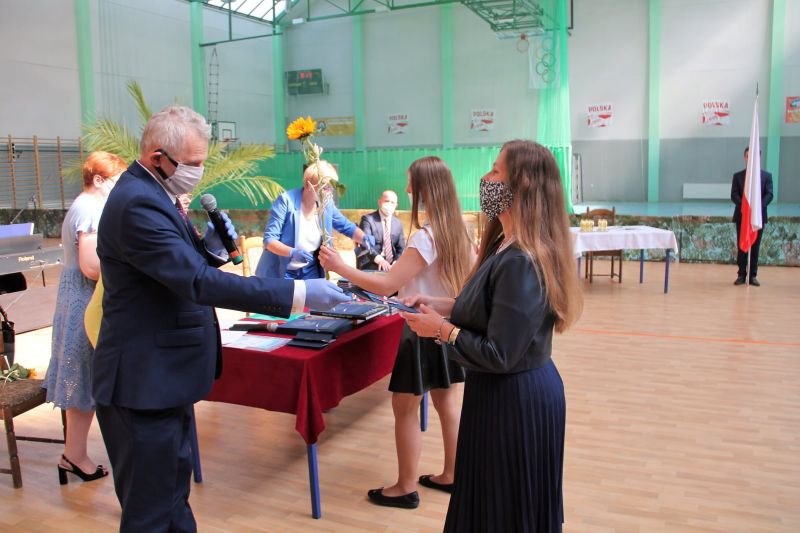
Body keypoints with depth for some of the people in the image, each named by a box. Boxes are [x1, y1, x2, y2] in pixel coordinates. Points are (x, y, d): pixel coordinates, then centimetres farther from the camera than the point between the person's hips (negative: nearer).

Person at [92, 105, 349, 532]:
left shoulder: (150, 193, 10)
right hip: (145, 383, -10)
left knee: (173, 496, 22)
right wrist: (299, 293, -32)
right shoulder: (138, 204, -23)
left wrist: (212, 245, -7)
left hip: (161, 376, 10)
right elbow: (199, 283, -31)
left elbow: (183, 268, 15)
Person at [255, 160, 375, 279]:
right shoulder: (286, 201, -19)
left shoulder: (327, 204, -4)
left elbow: (347, 227, 8)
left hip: (310, 271, 4)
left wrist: (364, 238, -14)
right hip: (280, 272, -4)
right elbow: (269, 240, -19)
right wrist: (292, 252, -37)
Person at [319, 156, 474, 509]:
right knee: (446, 401, 18)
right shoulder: (457, 229, 1)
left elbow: (385, 286, -25)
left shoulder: (425, 237, -24)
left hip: (422, 330, -9)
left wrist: (339, 266, -18)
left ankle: (406, 488, 18)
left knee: (404, 408, 5)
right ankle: (450, 476, 32)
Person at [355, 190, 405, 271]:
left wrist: (395, 264, -9)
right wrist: (379, 259, -31)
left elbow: (401, 249, 11)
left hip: (391, 266, 5)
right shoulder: (368, 219, -3)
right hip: (371, 267, -5)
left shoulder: (398, 223, 13)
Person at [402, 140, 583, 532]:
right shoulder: (507, 246, 3)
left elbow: (498, 355, -28)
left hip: (516, 400, -9)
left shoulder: (520, 262, -29)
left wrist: (441, 330, -16)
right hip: (509, 392, 10)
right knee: (495, 500, 26)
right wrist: (440, 305, 5)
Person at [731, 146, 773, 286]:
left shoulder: (766, 175, 6)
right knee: (741, 246, 2)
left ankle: (753, 275, 10)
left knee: (755, 246, 4)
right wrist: (744, 206, -22)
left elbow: (769, 195, -3)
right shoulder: (738, 176, 6)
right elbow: (734, 195, -4)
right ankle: (741, 275, 8)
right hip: (742, 215, 0)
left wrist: (759, 206, -22)